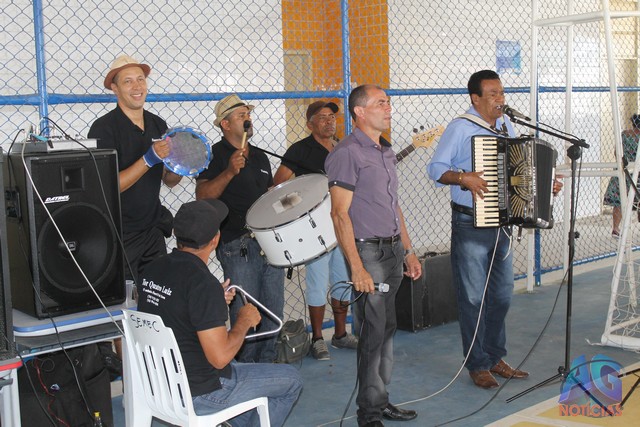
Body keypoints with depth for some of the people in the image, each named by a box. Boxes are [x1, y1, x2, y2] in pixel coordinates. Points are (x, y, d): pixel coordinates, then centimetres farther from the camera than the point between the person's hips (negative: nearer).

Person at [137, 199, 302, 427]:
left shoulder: (151, 270, -3)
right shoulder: (203, 284, -27)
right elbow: (220, 357, -27)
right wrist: (244, 320, -11)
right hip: (199, 395, -8)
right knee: (291, 380, 8)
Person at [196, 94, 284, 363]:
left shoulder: (260, 157, 18)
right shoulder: (216, 155, -4)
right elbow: (202, 195, -17)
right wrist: (229, 173, -28)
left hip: (270, 242, 7)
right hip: (238, 247, -7)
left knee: (273, 314, 10)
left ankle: (267, 366, 24)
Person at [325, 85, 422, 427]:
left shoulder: (386, 152, 16)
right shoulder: (347, 153, -12)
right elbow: (340, 213, -16)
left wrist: (408, 251, 19)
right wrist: (356, 268, -20)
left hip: (393, 250, 8)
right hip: (368, 252, -8)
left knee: (387, 330, 14)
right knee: (373, 334, -4)